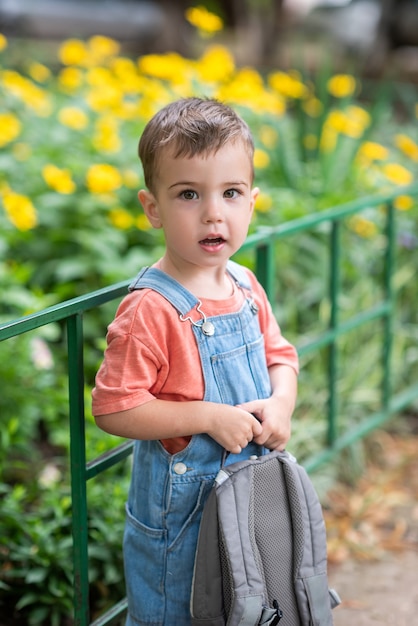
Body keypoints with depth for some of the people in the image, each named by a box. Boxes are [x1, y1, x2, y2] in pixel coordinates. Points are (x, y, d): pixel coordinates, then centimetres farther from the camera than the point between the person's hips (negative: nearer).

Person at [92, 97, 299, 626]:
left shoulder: (246, 288, -1)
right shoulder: (150, 309, -24)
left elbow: (280, 354, 13)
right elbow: (113, 408, -25)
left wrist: (280, 403, -9)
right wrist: (208, 417, -25)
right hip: (181, 504, -6)